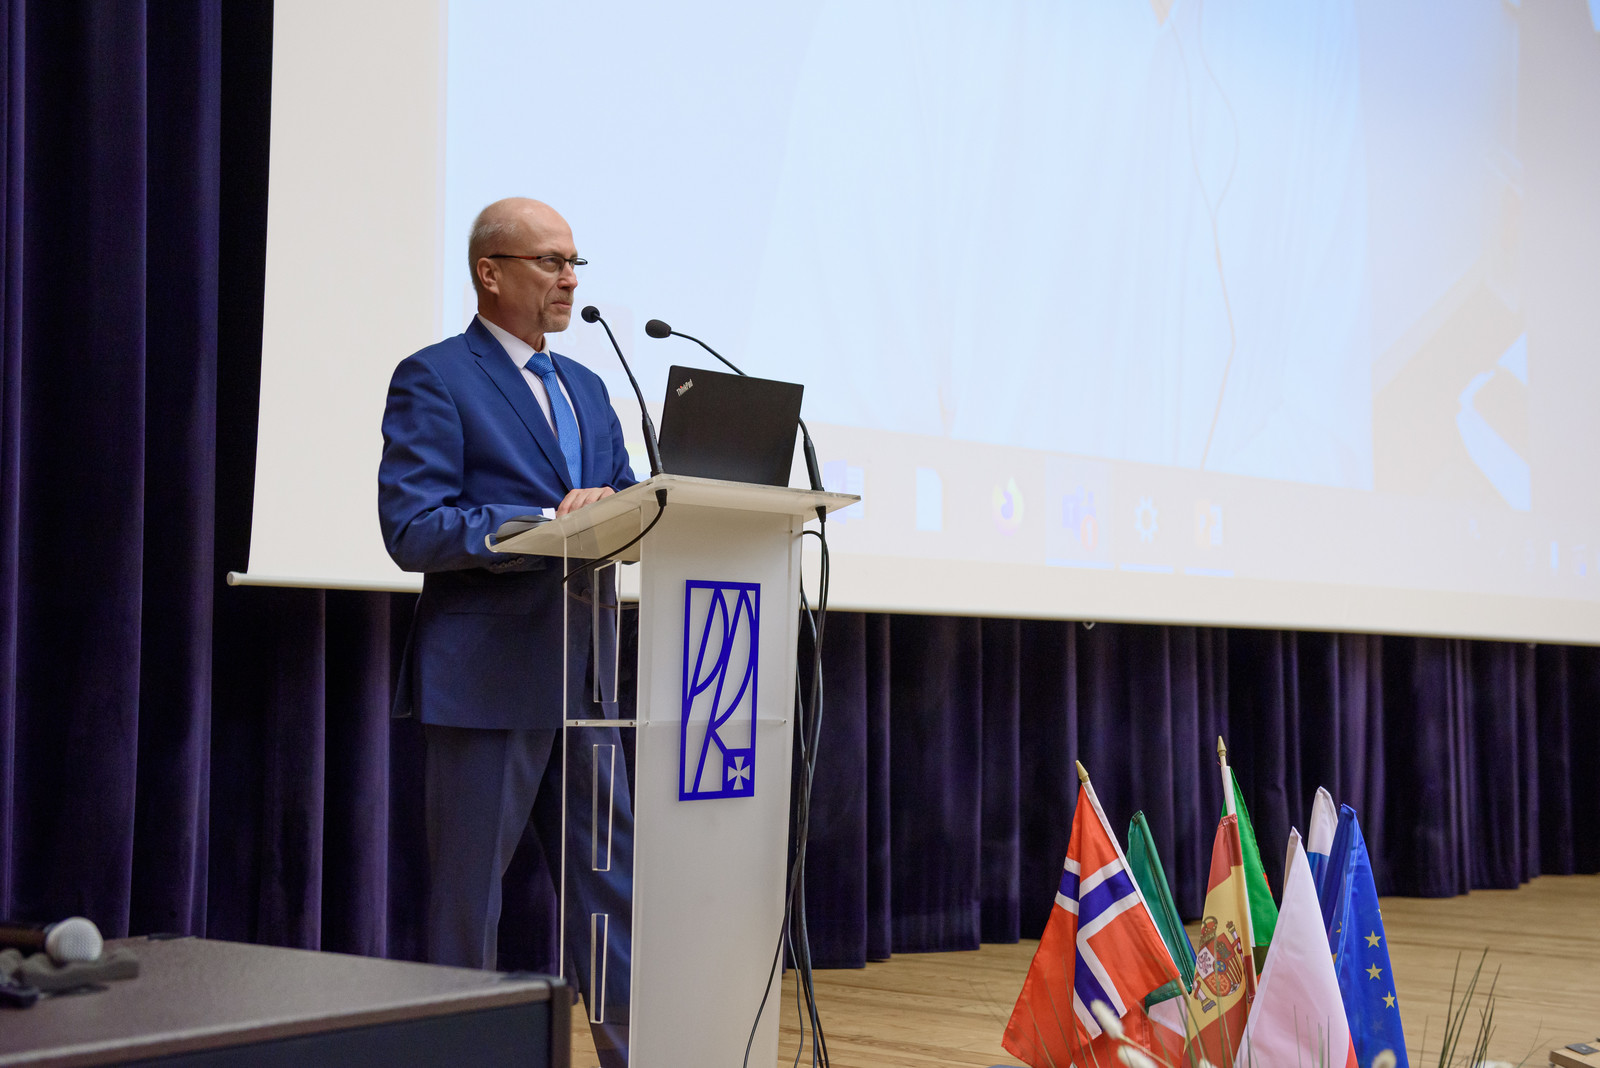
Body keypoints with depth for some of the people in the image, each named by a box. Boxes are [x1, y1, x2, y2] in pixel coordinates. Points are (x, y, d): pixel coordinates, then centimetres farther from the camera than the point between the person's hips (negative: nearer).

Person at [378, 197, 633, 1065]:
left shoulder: (586, 388, 18)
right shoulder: (434, 379, -4)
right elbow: (412, 529, -14)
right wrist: (549, 522, -23)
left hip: (584, 674, 7)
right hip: (487, 676, -7)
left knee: (612, 883, 10)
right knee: (468, 893, 2)